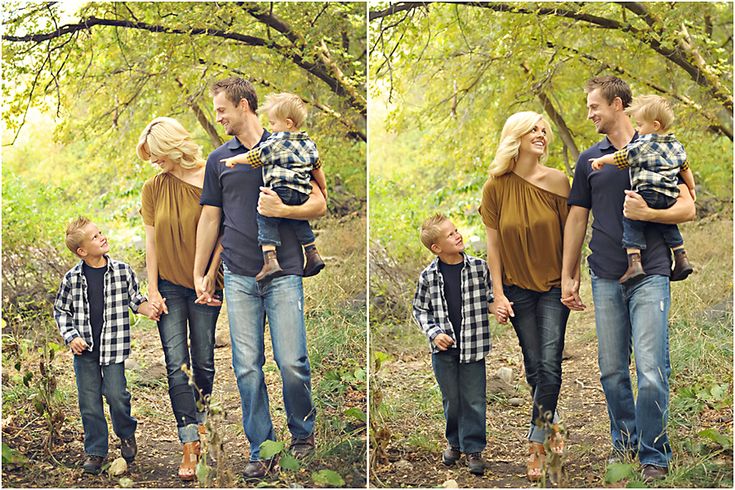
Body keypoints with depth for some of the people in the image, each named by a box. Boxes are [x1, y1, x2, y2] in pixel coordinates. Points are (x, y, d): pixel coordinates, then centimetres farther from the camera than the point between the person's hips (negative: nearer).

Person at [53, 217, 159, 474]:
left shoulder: (122, 270, -3)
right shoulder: (72, 278, -3)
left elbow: (135, 299, 10)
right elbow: (60, 310, 9)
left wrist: (148, 309, -10)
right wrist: (71, 337, -2)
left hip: (113, 347, -1)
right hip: (84, 349, 1)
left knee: (116, 395, -7)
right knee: (89, 401, 4)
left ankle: (126, 434, 22)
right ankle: (95, 451, 18)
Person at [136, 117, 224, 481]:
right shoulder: (153, 187, 2)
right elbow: (151, 241, 3)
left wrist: (210, 278, -10)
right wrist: (152, 289, -2)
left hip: (204, 285, -1)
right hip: (169, 285, 2)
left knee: (203, 362, 7)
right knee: (177, 363, -7)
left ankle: (199, 420, 32)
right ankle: (190, 443, -8)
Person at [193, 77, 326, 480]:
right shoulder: (218, 159, 13)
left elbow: (319, 205, 4)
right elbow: (209, 218, 16)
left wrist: (282, 210, -14)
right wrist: (199, 273, 12)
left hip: (283, 272, -3)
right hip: (239, 276, 3)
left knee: (292, 363, -6)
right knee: (247, 367, 0)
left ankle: (303, 430, 20)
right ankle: (261, 450, 10)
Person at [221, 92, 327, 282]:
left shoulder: (275, 142, -5)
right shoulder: (308, 143, 16)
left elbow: (253, 157, 0)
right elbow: (317, 168, 23)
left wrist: (234, 159, 17)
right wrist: (323, 188, 36)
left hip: (281, 190, -7)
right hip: (303, 193, 8)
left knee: (266, 219, -1)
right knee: (299, 221, 26)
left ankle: (270, 260, -13)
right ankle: (313, 254, 21)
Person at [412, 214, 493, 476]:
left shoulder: (478, 267, -5)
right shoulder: (428, 275, -6)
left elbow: (490, 298, 5)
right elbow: (420, 309, 5)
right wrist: (434, 333, -8)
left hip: (473, 346, 0)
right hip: (443, 348, 1)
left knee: (474, 400, 5)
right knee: (451, 399, 14)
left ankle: (473, 448, 18)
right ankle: (455, 442, 34)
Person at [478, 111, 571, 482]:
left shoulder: (557, 181, -8)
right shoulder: (496, 186, -7)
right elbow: (493, 243, -3)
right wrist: (498, 294, -4)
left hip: (554, 287, -1)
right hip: (518, 288, 1)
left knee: (549, 364, -8)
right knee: (533, 366, 8)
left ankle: (537, 444, 2)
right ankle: (552, 423, 31)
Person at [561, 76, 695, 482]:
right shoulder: (589, 160, 13)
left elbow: (687, 208, 1)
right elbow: (576, 219, 15)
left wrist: (647, 213, -17)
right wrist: (567, 277, 12)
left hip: (649, 274, -4)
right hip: (605, 277, 4)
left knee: (651, 370, -9)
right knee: (612, 371, 7)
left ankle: (654, 455, 2)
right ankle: (624, 441, 24)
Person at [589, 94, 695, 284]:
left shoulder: (643, 145, -7)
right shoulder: (676, 145, 16)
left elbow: (621, 158, -4)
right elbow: (685, 168, 25)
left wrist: (601, 160, 12)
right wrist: (691, 188, 38)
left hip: (648, 194, -8)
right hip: (670, 197, 8)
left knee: (631, 223, -3)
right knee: (667, 225, 24)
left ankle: (634, 263, -14)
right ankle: (682, 258, 20)